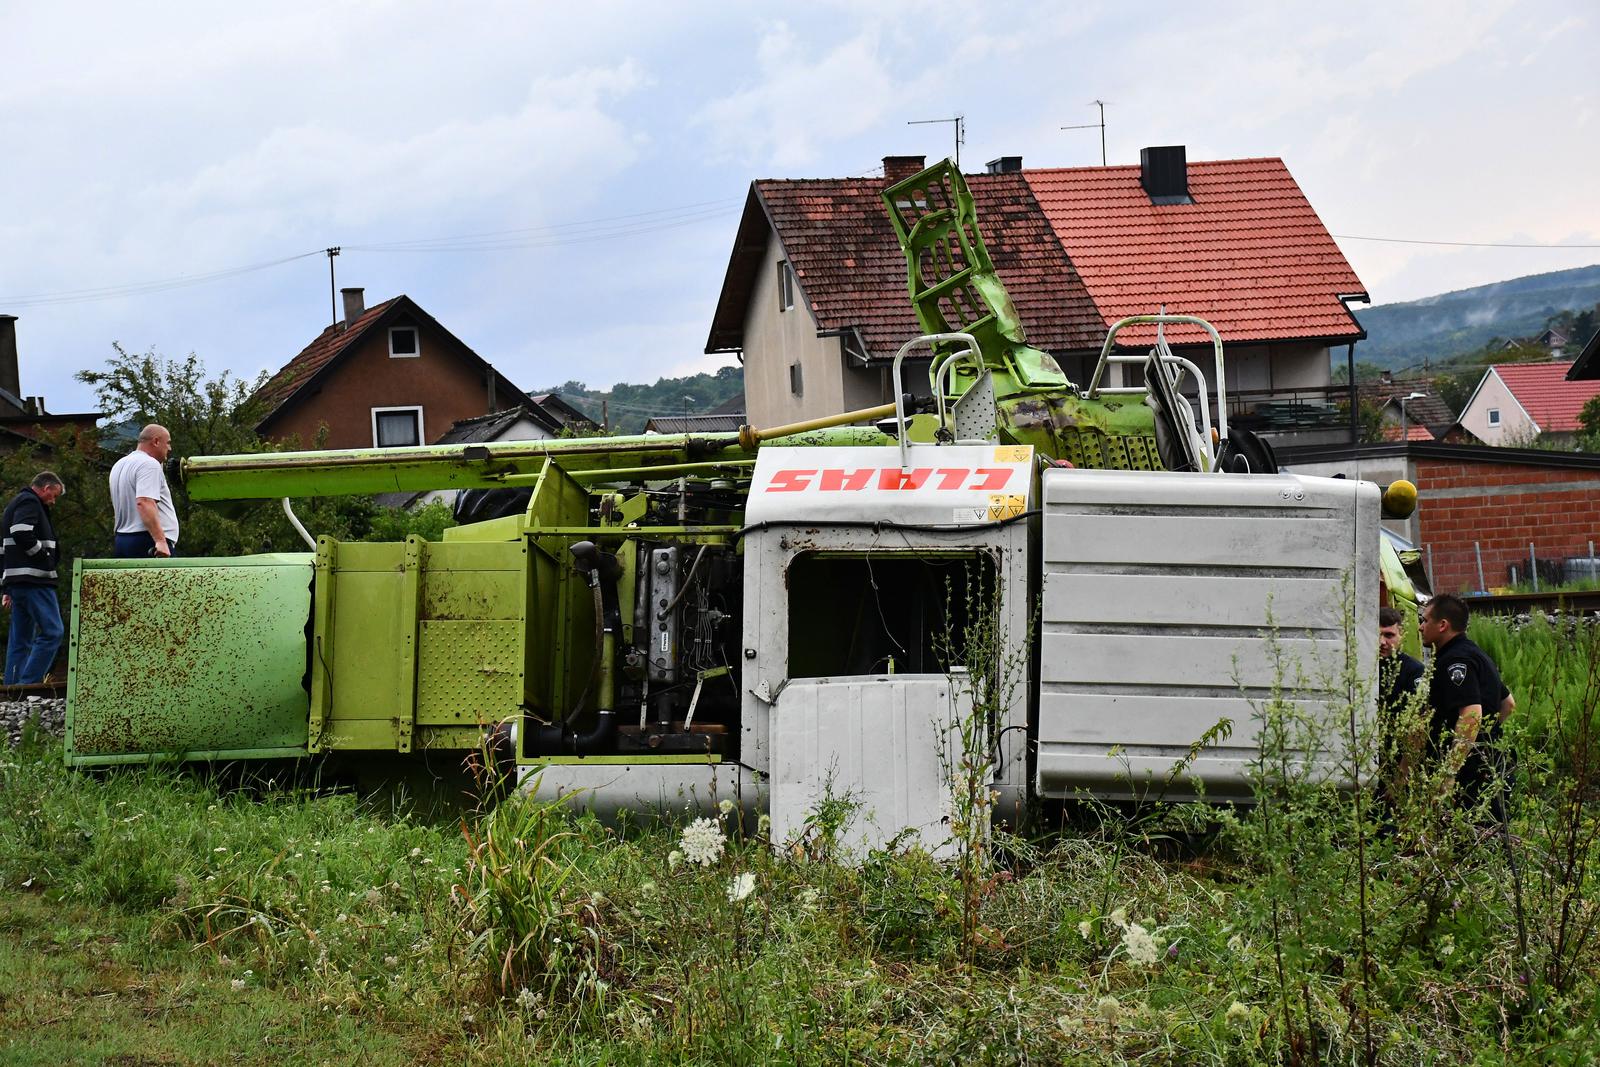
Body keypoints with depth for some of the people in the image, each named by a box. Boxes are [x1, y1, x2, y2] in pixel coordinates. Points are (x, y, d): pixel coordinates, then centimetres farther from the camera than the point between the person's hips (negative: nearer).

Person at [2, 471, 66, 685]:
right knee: (52, 631, -13)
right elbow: (22, 534, -24)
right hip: (33, 579, -11)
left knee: (21, 640, 10)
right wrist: (44, 556, -11)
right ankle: (27, 684, -18)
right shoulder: (30, 503, -5)